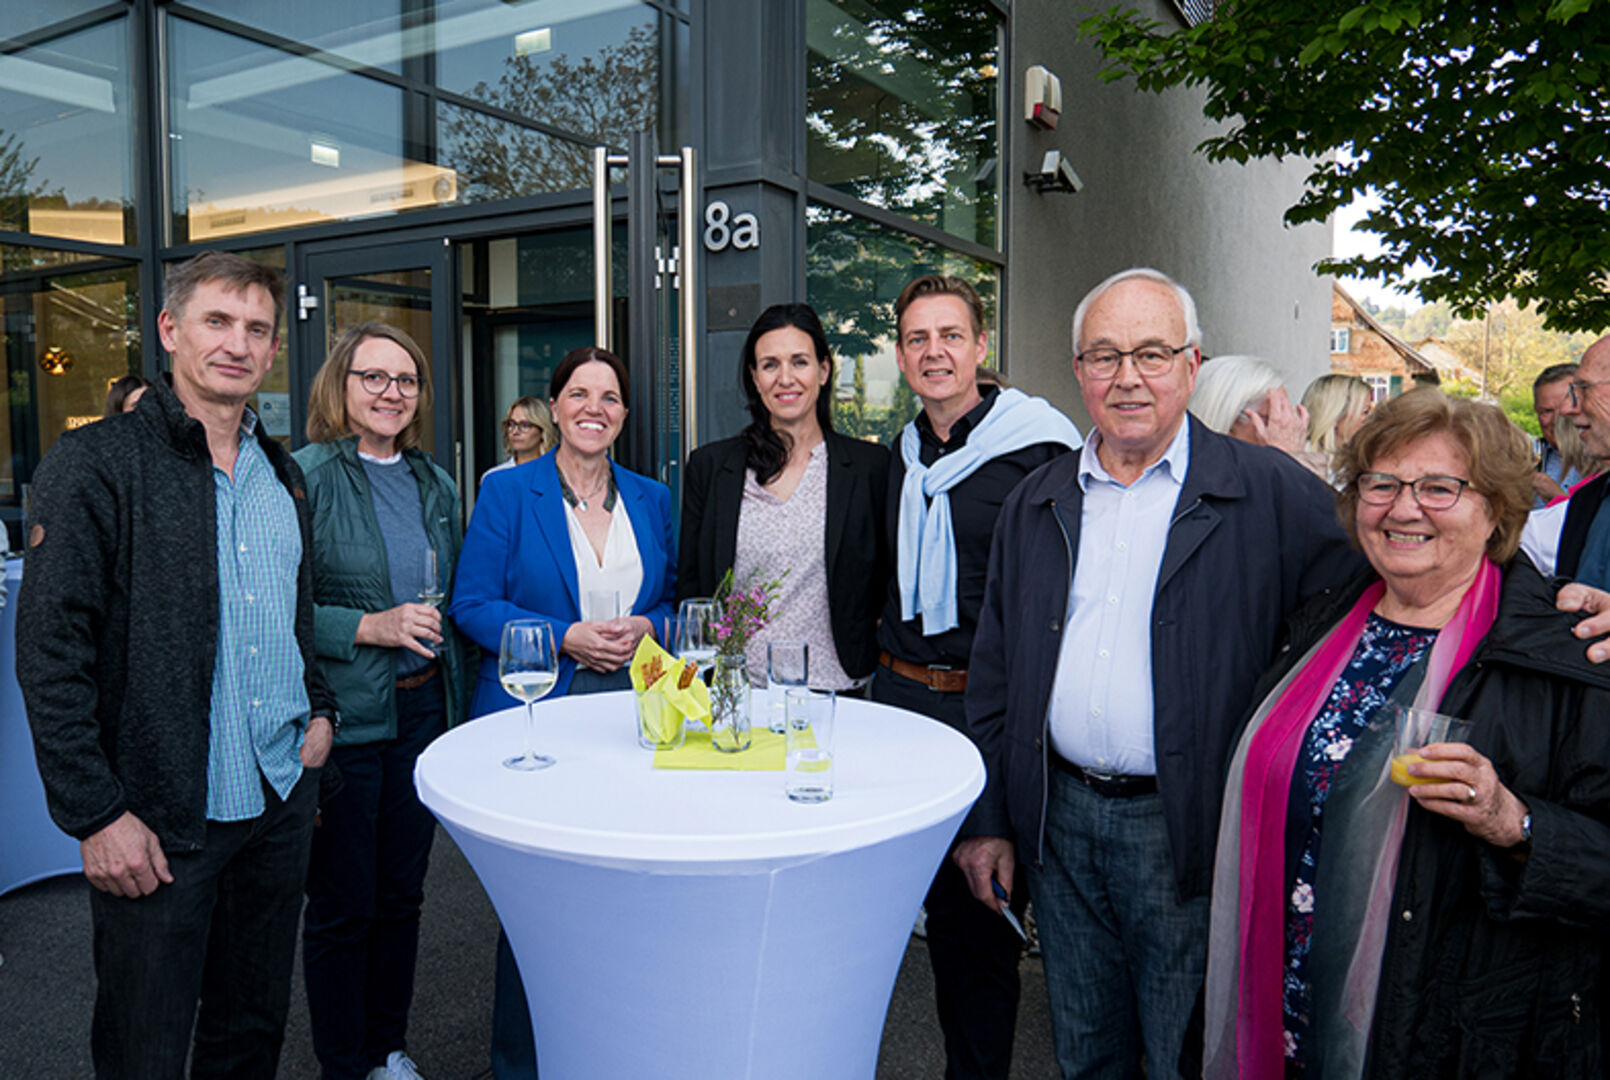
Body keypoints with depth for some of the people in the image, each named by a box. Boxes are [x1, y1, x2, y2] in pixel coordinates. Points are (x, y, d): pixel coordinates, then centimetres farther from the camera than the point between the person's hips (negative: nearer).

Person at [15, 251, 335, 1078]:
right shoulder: (96, 464, -10)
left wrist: (318, 707, 9)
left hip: (282, 795, 6)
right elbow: (50, 652, -13)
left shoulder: (282, 475, 10)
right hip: (160, 817, -5)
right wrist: (95, 814, -15)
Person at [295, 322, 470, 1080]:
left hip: (422, 707, 6)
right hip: (341, 718, -6)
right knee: (342, 906, 8)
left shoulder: (436, 486, 10)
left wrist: (458, 705, 13)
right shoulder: (304, 476, -10)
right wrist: (370, 627, -20)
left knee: (402, 894, 17)